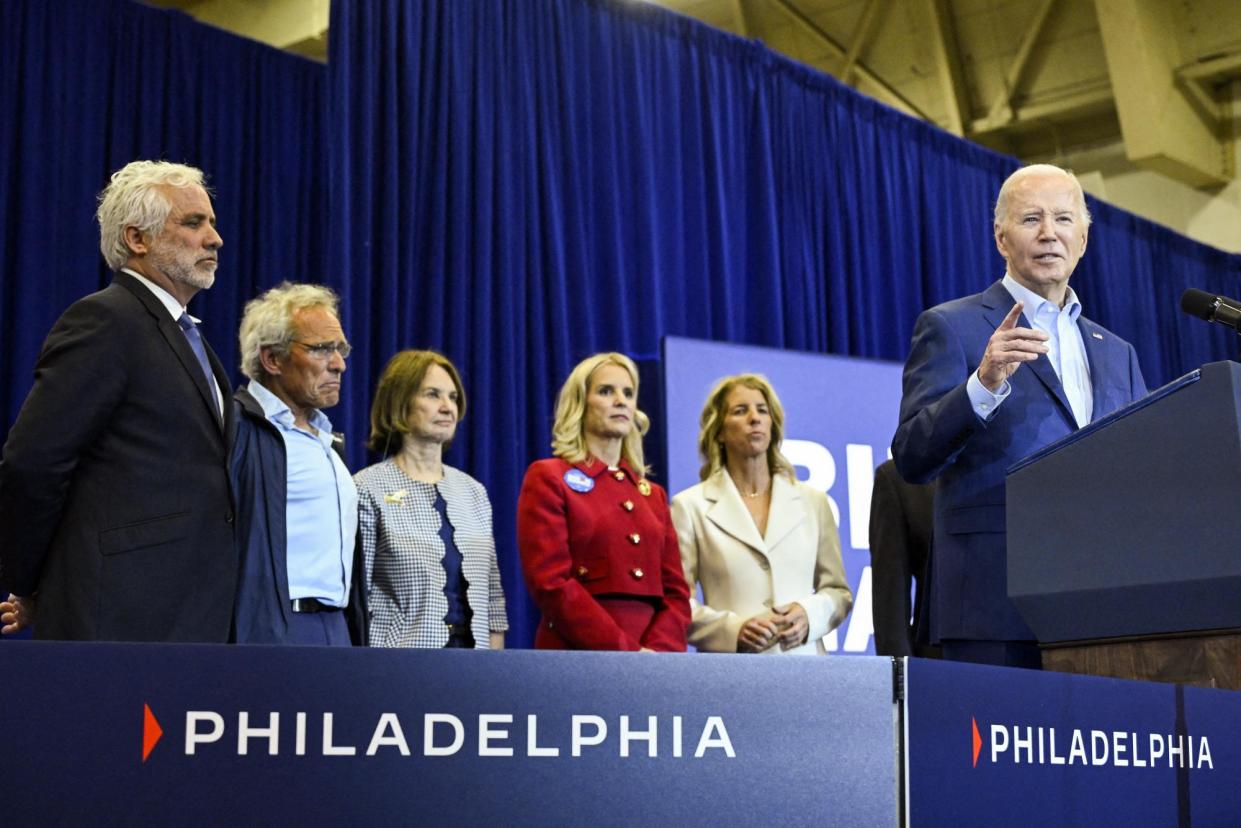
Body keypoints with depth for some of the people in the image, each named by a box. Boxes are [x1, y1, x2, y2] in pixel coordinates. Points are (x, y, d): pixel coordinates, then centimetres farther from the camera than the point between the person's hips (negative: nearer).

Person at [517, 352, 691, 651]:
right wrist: (627, 652, -16)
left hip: (654, 647, 5)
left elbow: (676, 590, 10)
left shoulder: (653, 494, 16)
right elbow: (550, 584, -11)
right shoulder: (548, 478, 0)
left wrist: (656, 651, -9)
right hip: (581, 655, -5)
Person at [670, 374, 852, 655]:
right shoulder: (690, 507, 3)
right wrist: (733, 630, -15)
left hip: (803, 665, 2)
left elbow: (838, 591, 13)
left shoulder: (813, 502, 11)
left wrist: (810, 615, -7)